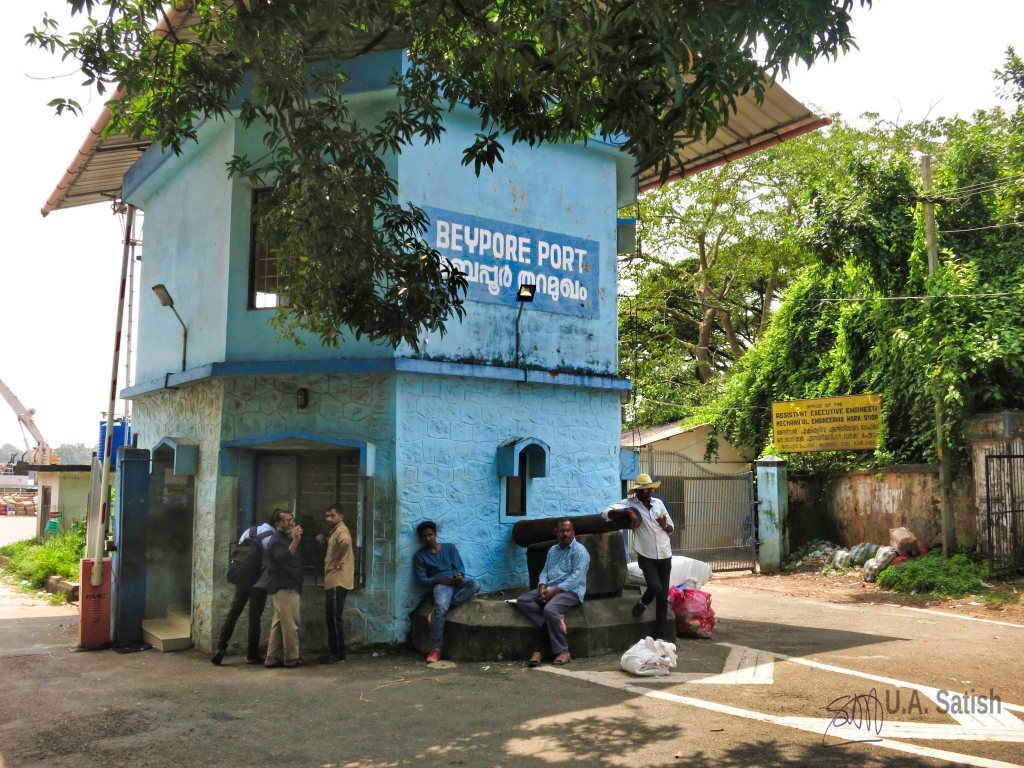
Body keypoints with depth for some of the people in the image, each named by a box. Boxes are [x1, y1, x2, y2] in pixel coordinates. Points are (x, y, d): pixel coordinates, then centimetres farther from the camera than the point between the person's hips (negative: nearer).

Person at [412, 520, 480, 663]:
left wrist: (460, 575, -14)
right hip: (440, 584, -3)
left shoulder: (449, 547, 16)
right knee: (441, 608, -35)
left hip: (457, 582, 3)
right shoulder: (419, 555, 9)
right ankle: (436, 648, -35)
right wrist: (439, 580, -14)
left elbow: (460, 566, 10)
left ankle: (439, 609, -29)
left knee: (475, 585, -30)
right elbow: (422, 579, 2)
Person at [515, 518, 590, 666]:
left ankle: (562, 652, -21)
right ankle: (557, 621, -22)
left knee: (550, 609, -34)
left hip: (570, 591, -7)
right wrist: (542, 586, -5)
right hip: (549, 589, 7)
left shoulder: (579, 551, -3)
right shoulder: (552, 550, 21)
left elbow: (576, 577, -13)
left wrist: (554, 591, -19)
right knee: (522, 601, -14)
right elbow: (544, 571, 17)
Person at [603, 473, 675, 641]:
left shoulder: (659, 503, 6)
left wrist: (664, 525, -12)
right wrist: (629, 512, -27)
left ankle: (661, 633, 16)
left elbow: (671, 529, 11)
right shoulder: (630, 503, -5)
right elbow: (607, 513, -17)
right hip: (646, 556, -4)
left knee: (663, 595, 6)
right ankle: (642, 603, 17)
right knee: (655, 587, -20)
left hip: (665, 555, 4)